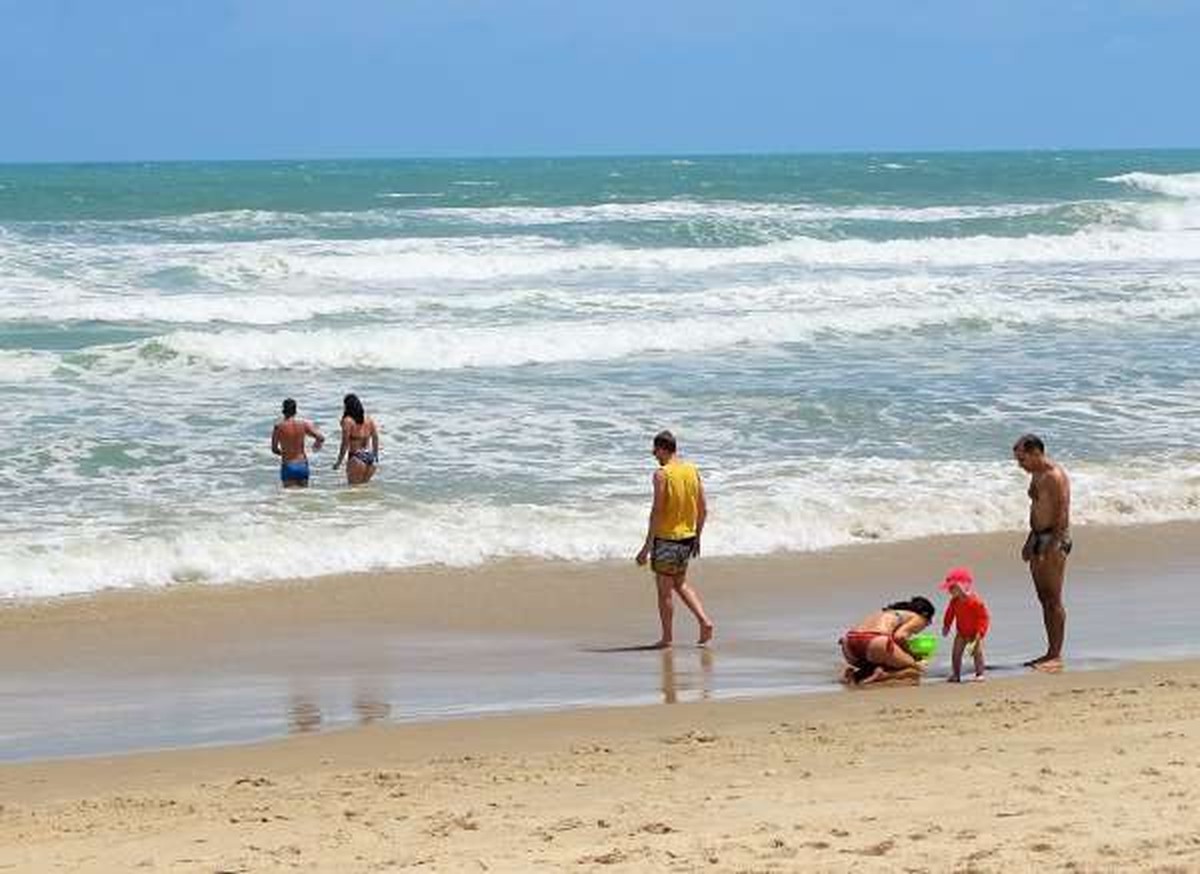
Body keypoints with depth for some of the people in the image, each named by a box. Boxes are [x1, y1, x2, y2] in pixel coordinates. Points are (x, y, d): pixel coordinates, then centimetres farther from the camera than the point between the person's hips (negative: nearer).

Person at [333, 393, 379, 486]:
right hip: (370, 458, 6)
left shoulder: (348, 421, -9)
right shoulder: (369, 420, 8)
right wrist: (376, 458, 25)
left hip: (356, 459, -6)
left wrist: (339, 462, -3)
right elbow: (375, 439, 13)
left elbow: (345, 444, -10)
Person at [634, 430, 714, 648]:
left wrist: (647, 546, -16)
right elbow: (703, 509, 9)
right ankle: (704, 620, 6)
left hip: (666, 538, -7)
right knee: (680, 583, 22)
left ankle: (667, 637, 10)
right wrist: (696, 537, 21)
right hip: (687, 537, 7)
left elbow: (657, 511, -19)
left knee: (665, 589, 5)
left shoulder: (662, 474, -16)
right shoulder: (692, 470, 5)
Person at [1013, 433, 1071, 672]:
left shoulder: (1055, 476, -14)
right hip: (1038, 537, 10)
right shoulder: (1036, 475, 16)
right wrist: (1030, 542, 24)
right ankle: (1050, 653, 15)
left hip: (1055, 538, -10)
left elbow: (1062, 514, -19)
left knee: (1054, 599, -8)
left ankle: (1056, 656, -6)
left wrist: (1053, 547, -23)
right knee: (1044, 599, 11)